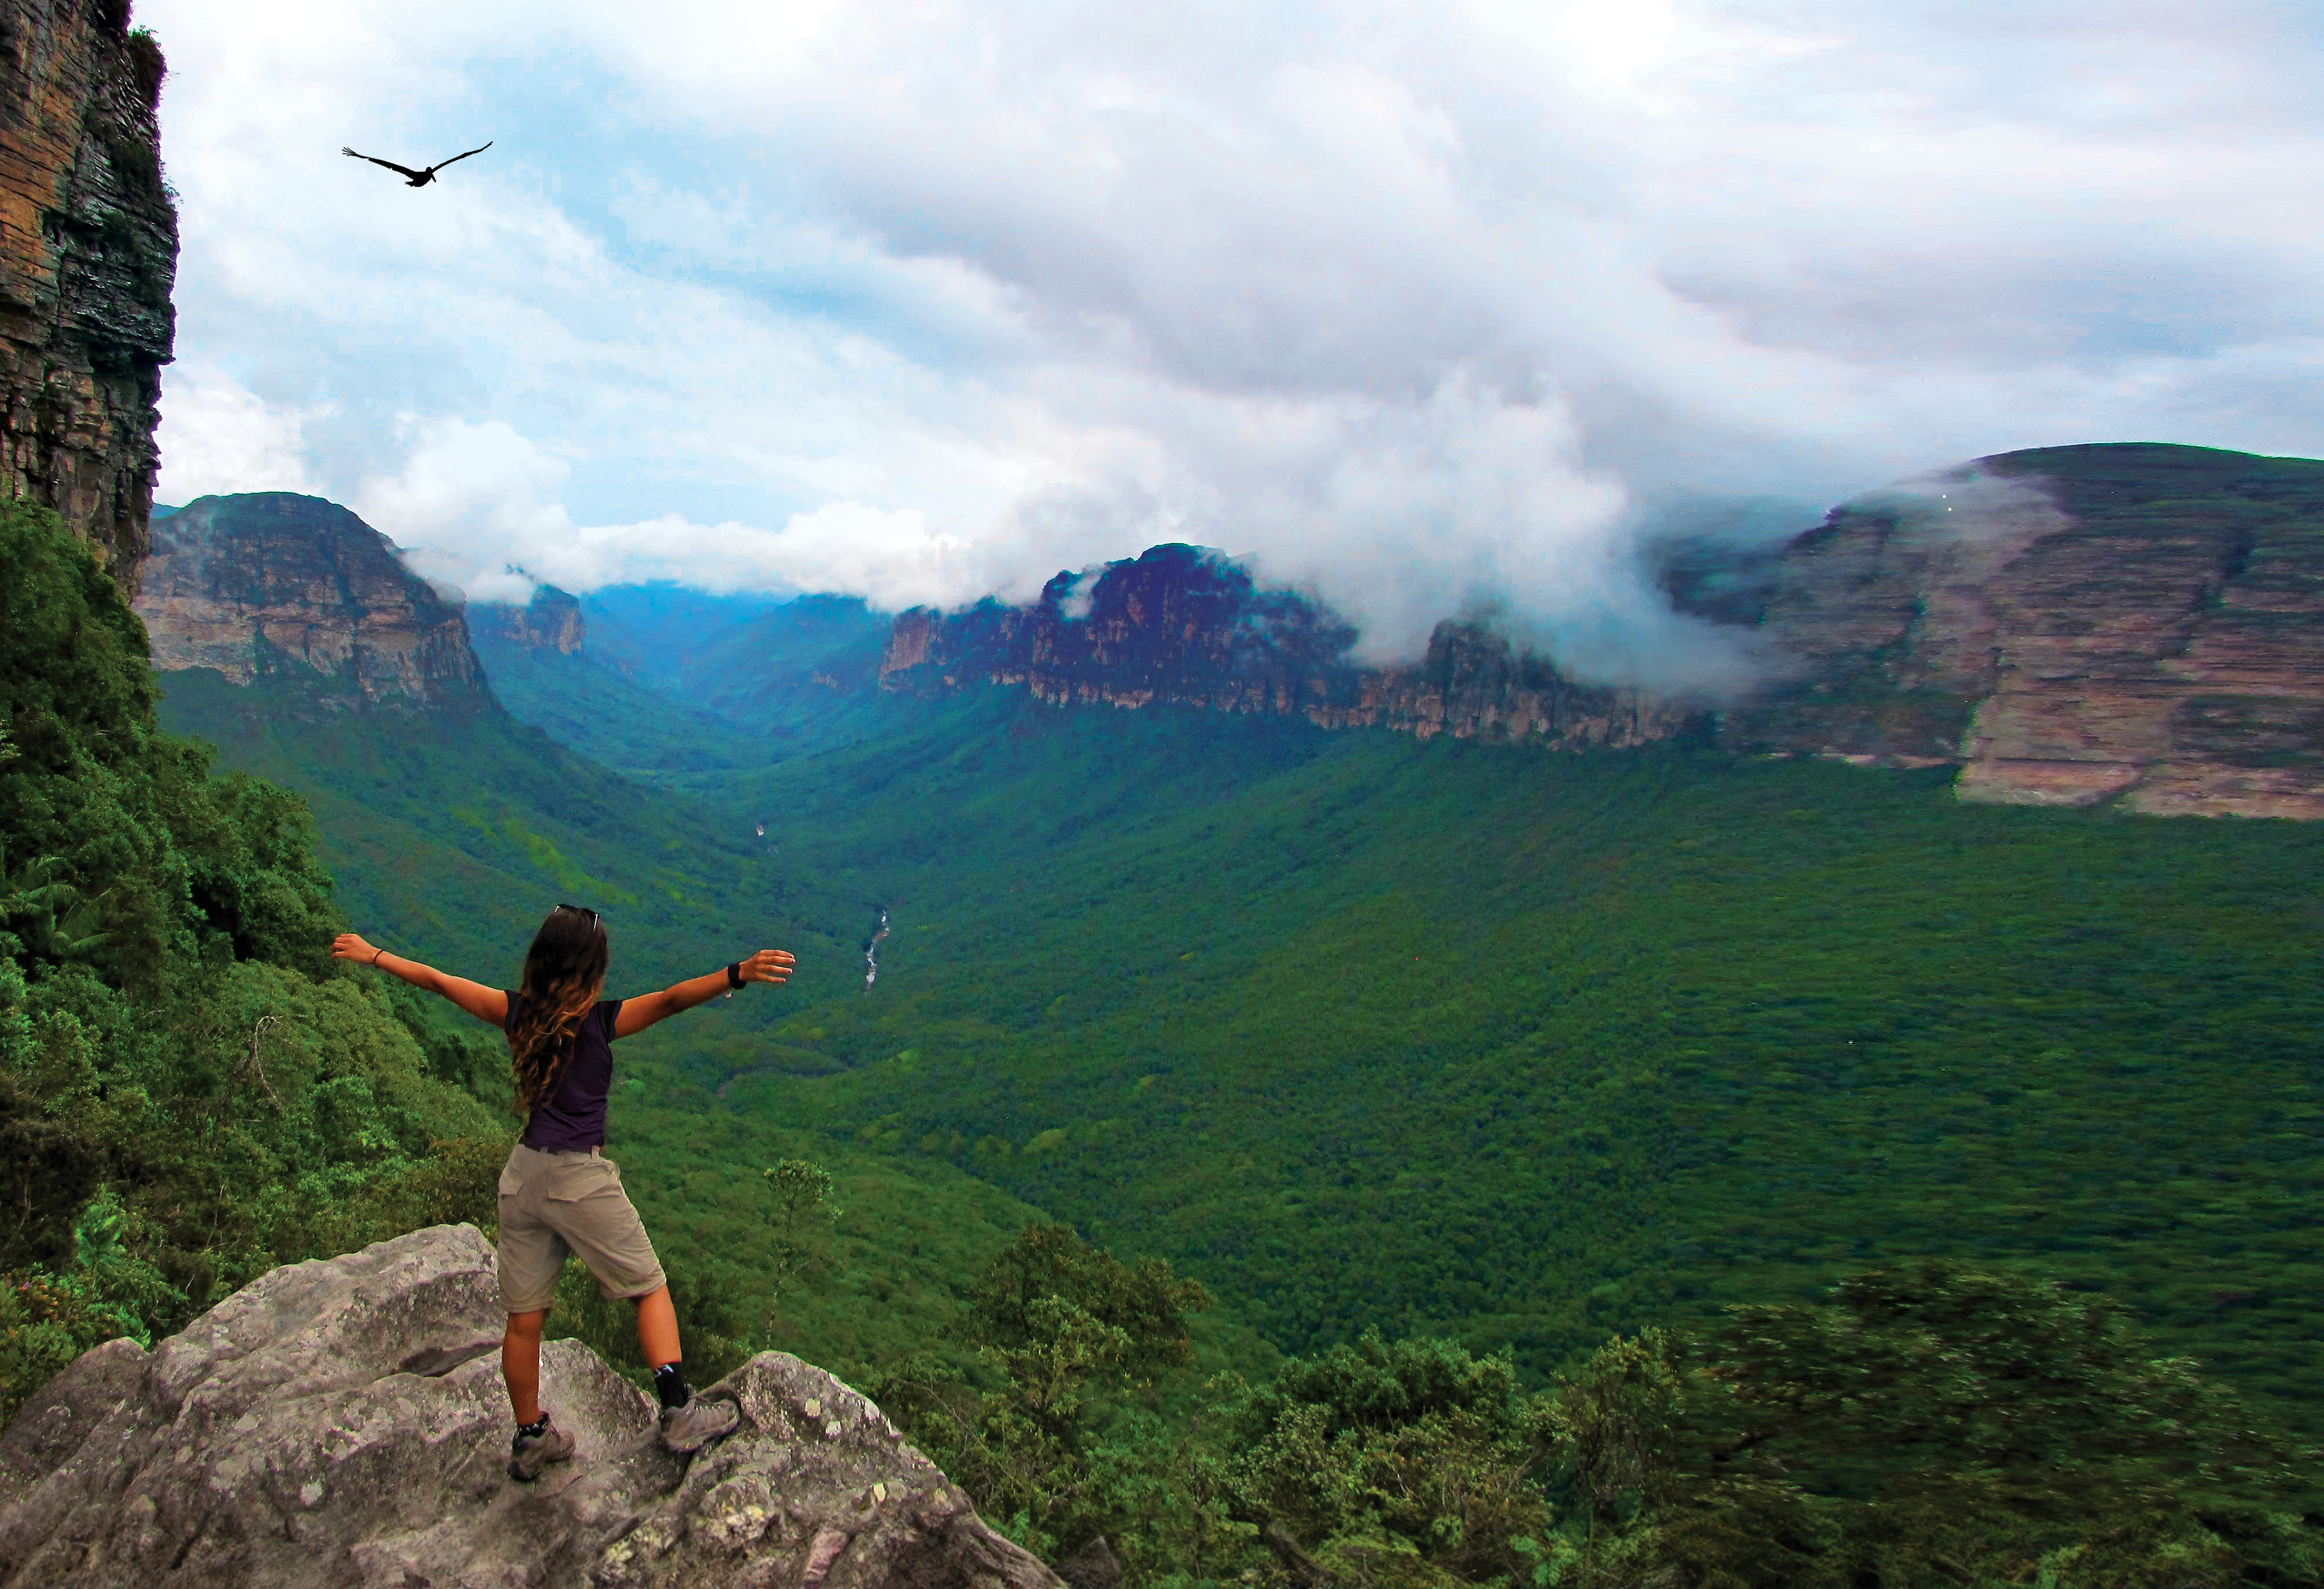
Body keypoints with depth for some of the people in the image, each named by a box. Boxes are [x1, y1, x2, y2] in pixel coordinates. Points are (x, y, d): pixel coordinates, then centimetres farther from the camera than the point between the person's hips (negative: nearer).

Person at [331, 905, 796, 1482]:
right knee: (651, 1289, 9)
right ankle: (679, 1413, 2)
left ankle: (531, 1440, 27)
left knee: (524, 1319, 14)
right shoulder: (599, 1020, -11)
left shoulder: (517, 1013, 2)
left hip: (523, 1173, 5)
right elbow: (669, 1001, -28)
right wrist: (737, 975, -39)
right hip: (582, 1179, -5)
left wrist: (373, 955, 26)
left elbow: (435, 979, 13)